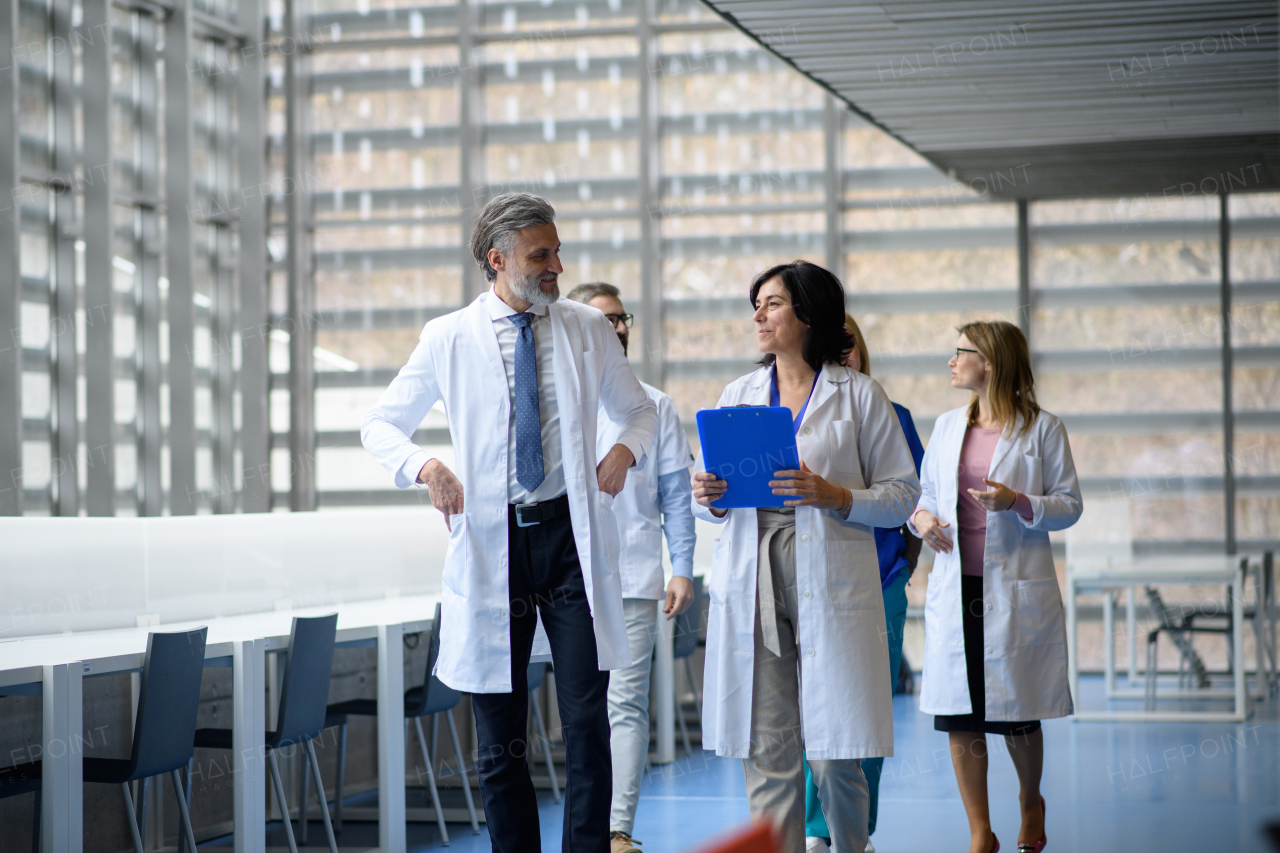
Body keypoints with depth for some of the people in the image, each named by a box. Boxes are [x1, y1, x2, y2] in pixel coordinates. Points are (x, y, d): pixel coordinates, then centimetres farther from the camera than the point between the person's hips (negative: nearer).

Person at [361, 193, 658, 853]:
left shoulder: (588, 330, 7)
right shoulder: (447, 339, 3)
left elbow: (639, 411, 21)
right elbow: (380, 425, 12)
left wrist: (626, 450, -2)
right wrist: (426, 468, -9)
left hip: (570, 534, 0)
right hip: (490, 544, 0)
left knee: (586, 722, -6)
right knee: (499, 741, 4)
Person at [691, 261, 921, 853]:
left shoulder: (858, 395, 4)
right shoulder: (737, 395, 16)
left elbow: (903, 492, 2)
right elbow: (715, 498, 21)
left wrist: (836, 497, -14)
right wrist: (710, 498, -2)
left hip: (830, 582, -3)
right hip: (751, 582, 3)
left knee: (834, 757, -4)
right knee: (765, 753, -1)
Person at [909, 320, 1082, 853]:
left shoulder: (1041, 428, -2)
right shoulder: (947, 428, 12)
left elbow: (1069, 504, -1)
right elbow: (926, 490, 21)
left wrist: (1018, 502, -18)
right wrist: (920, 516, -2)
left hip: (1015, 590, -4)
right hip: (955, 588, 4)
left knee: (1018, 717, 4)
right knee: (960, 716, 1)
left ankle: (1031, 802, 33)